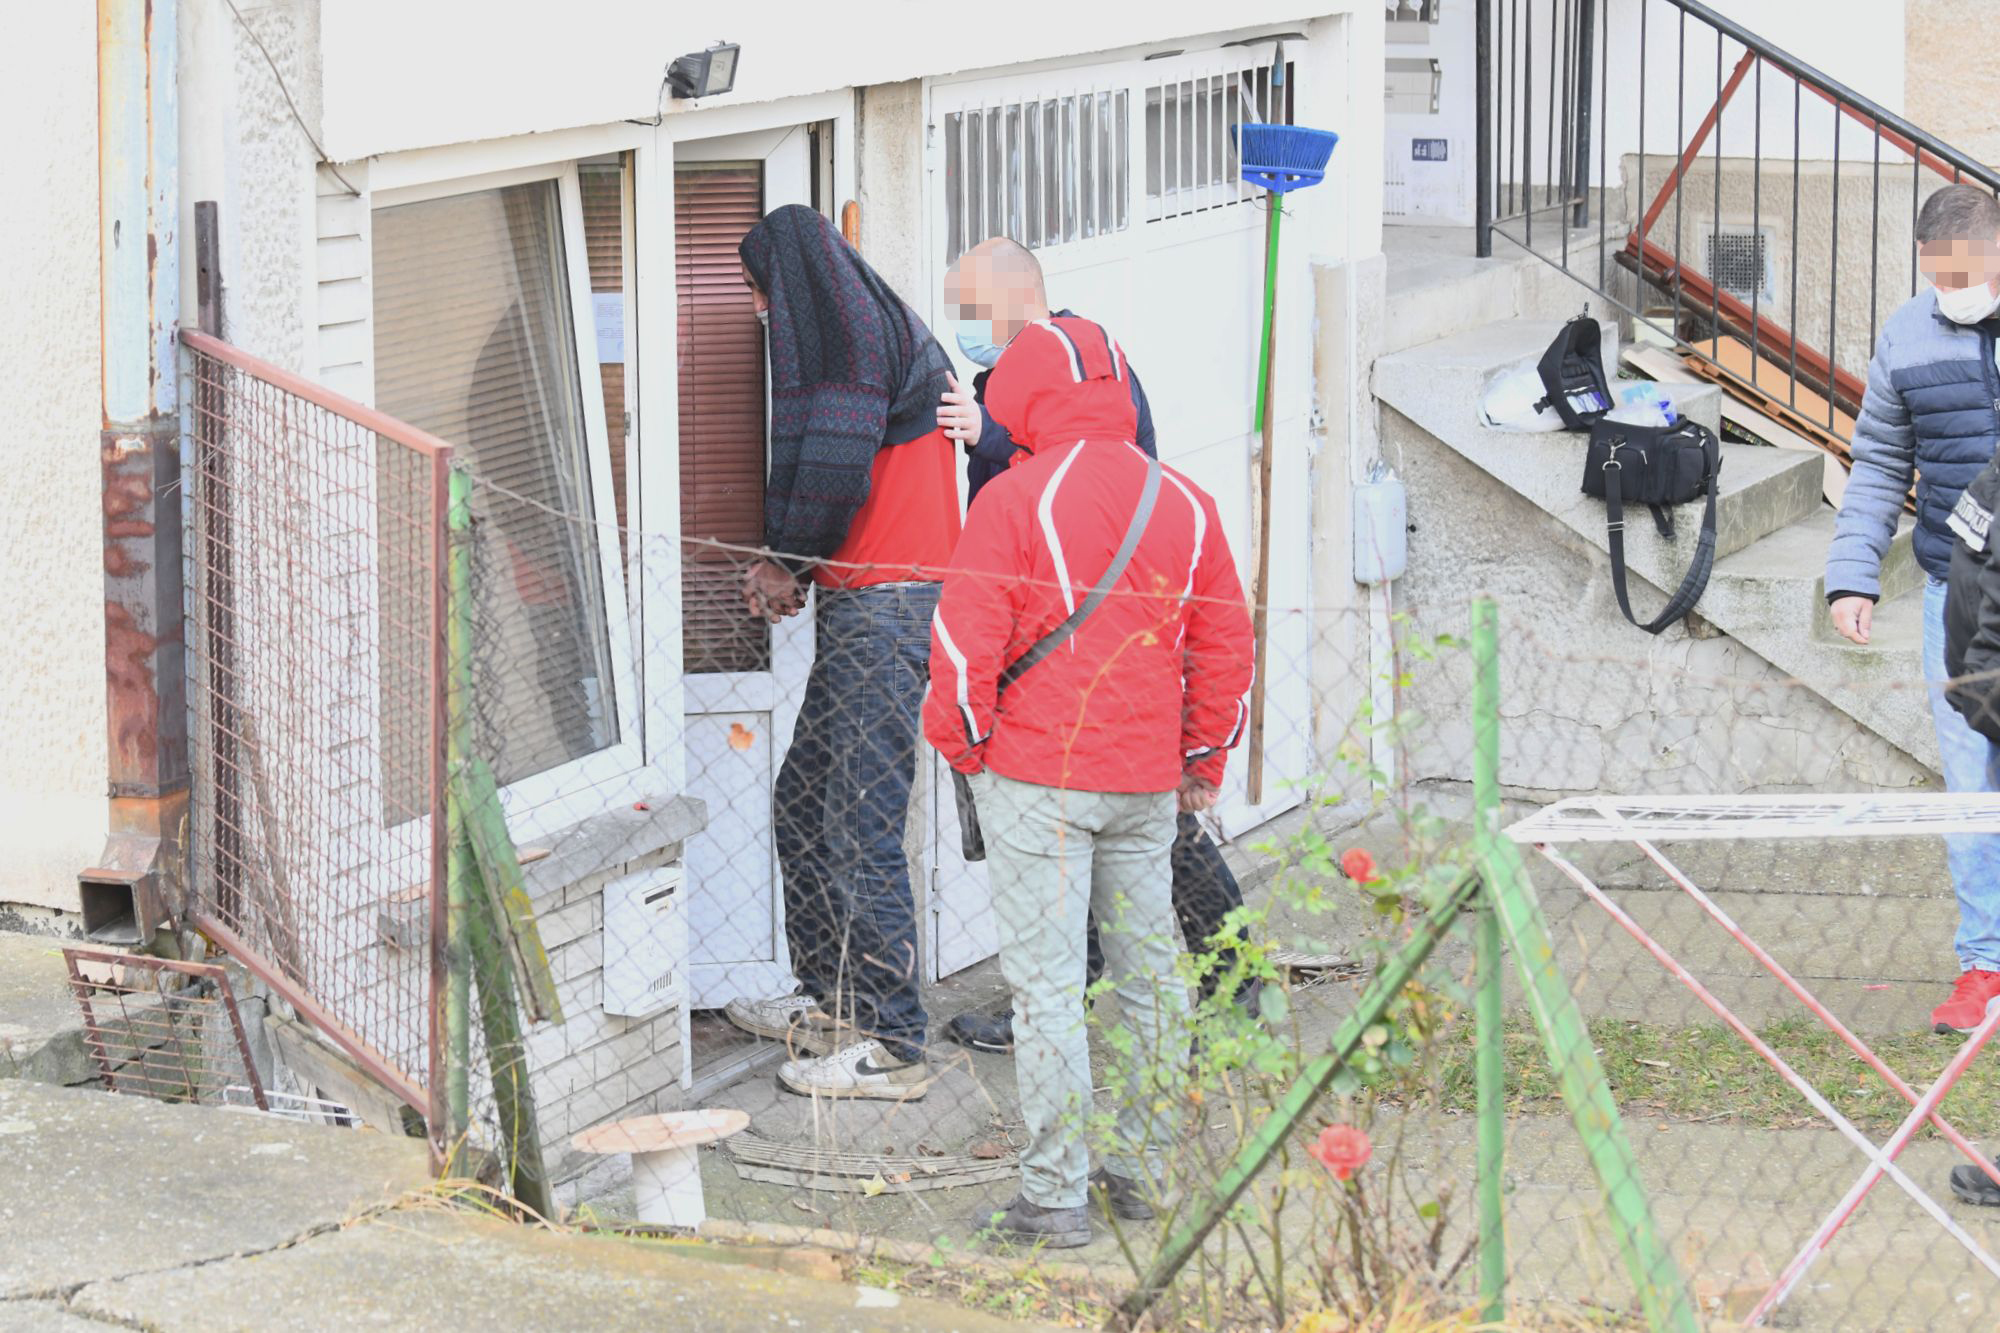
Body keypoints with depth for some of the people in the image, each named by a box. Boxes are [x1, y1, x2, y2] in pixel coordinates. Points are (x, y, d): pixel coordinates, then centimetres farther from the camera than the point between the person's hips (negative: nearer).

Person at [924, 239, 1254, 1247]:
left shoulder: (1014, 500, -11)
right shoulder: (1182, 503, 7)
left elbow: (966, 640, -12)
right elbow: (1224, 644, 13)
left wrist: (962, 744, 3)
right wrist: (1203, 760, 23)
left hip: (1037, 775, -6)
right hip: (1146, 779, 6)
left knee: (1045, 980, -3)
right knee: (1149, 968, 14)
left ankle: (1056, 1194, -4)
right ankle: (1146, 1170, 21)